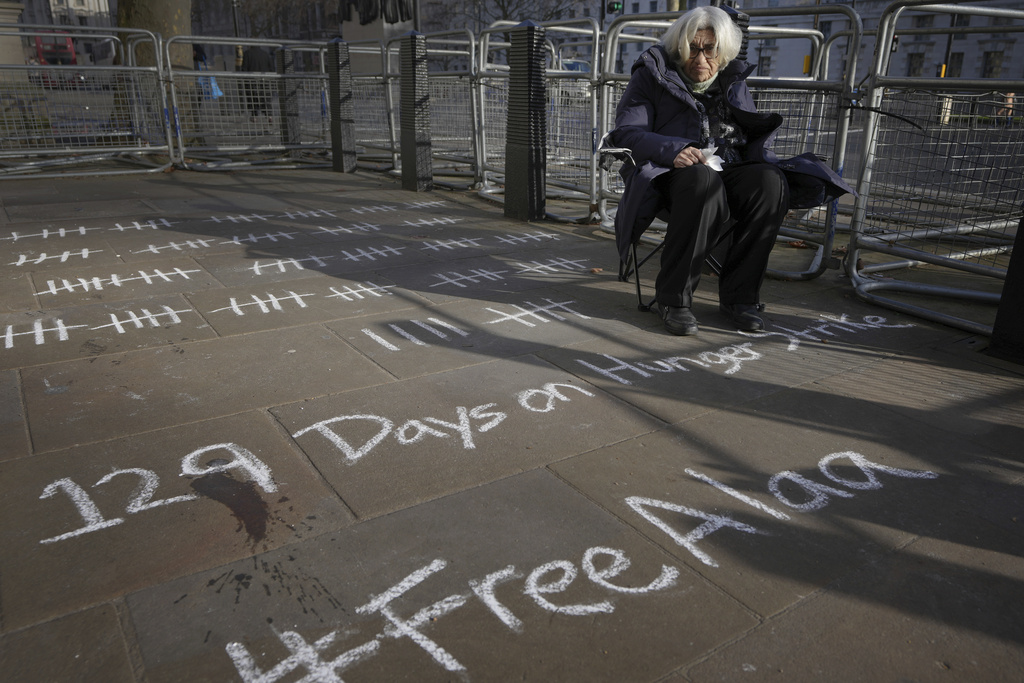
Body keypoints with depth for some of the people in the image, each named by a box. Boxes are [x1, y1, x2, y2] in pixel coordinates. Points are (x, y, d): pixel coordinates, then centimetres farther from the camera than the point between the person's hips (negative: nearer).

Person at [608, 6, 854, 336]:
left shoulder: (733, 81, 23)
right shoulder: (653, 75, 10)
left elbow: (756, 135, 24)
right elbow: (626, 132, -3)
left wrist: (761, 157, -2)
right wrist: (672, 150, -23)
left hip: (729, 171, 4)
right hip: (671, 173, -4)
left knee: (770, 180, -29)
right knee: (703, 181, -40)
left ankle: (738, 294, -21)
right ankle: (673, 297, -31)